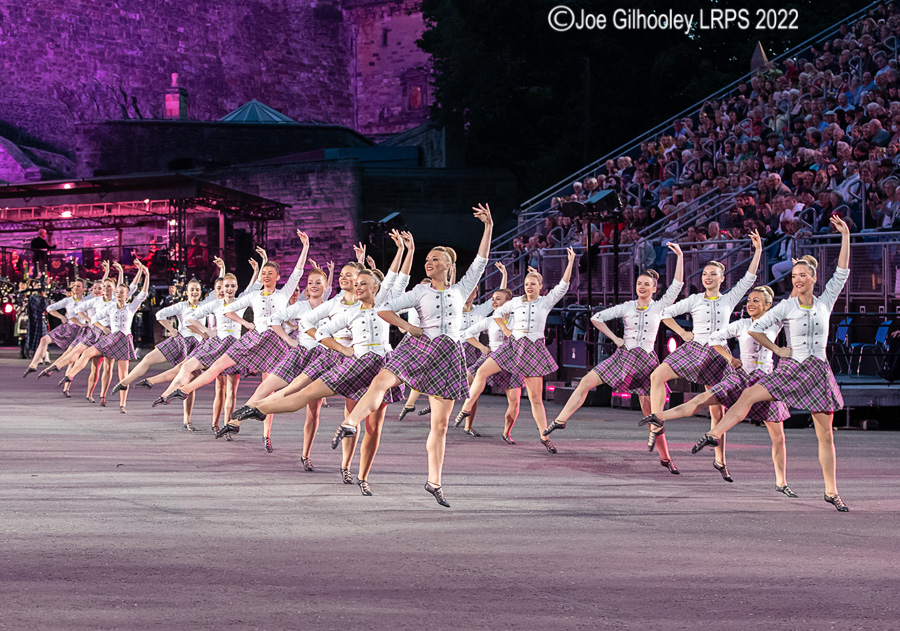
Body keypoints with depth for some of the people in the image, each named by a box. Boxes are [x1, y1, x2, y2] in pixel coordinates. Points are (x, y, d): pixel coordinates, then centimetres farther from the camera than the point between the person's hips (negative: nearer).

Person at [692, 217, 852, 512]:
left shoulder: (825, 302, 5)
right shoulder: (786, 307, 0)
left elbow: (842, 272, 1)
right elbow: (755, 328, 2)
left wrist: (845, 235, -2)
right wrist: (777, 349, -2)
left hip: (818, 372, 1)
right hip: (790, 368, -1)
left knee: (826, 434, 2)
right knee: (749, 394, -23)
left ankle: (831, 491, 9)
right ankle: (714, 434, -25)